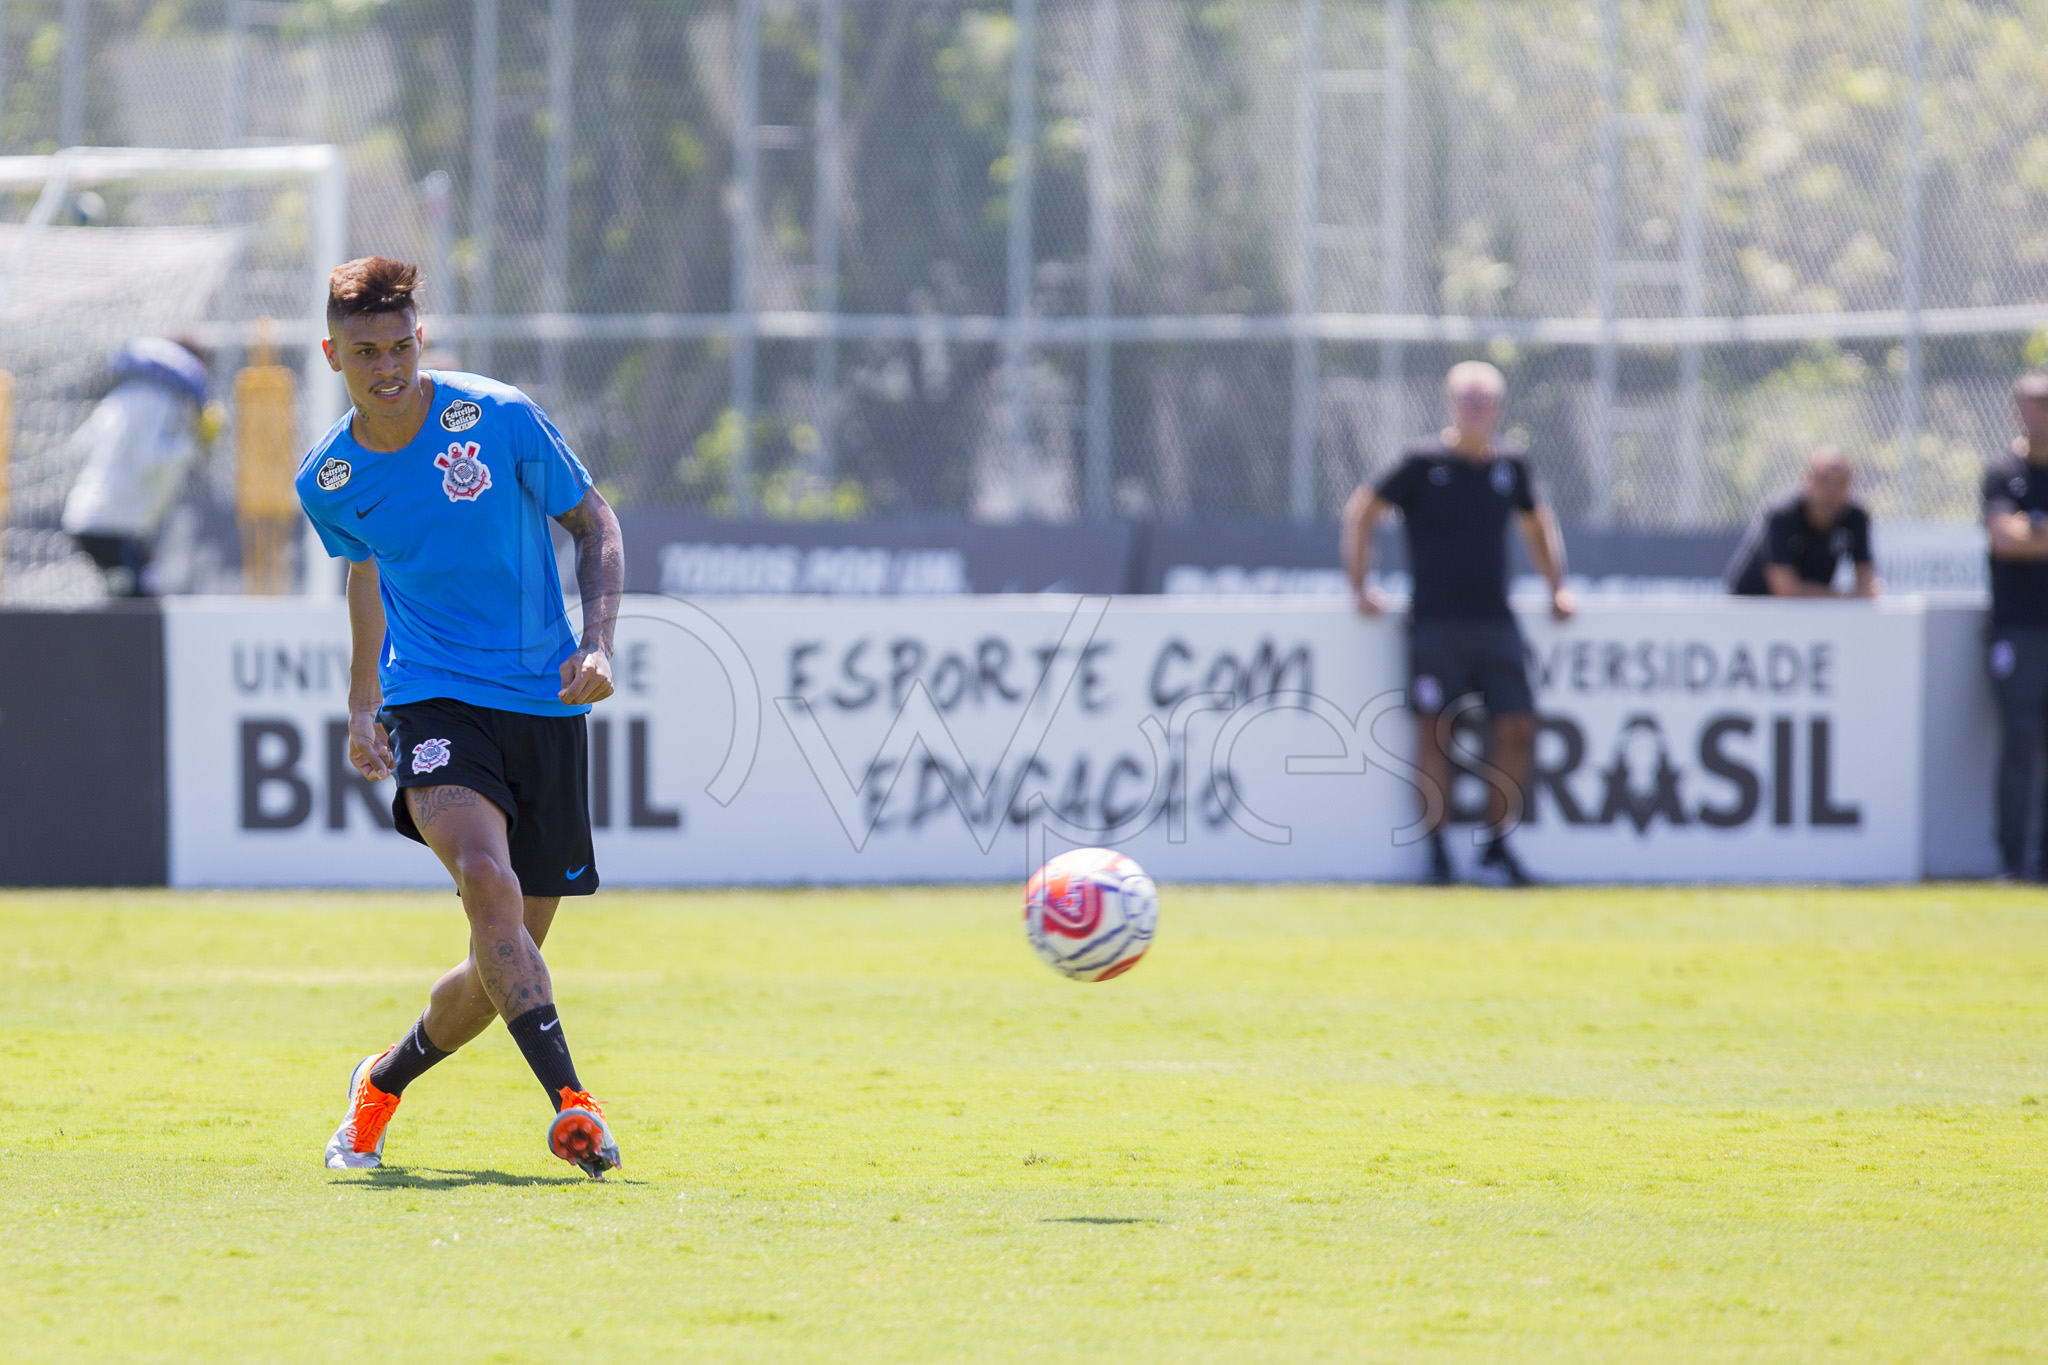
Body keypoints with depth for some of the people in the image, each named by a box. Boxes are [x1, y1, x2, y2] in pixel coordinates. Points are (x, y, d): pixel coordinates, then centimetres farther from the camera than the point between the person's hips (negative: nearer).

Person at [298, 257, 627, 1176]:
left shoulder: (499, 419, -8)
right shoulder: (328, 481, 0)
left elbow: (594, 525, 3)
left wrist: (597, 643, -11)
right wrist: (363, 700, 16)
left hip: (543, 703, 1)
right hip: (432, 698, -1)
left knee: (506, 961, 5)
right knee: (488, 879, -31)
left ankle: (382, 1084, 33)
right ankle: (569, 1100, -37)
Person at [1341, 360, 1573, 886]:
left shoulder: (1509, 469, 11)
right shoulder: (1423, 463, -2)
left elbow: (1537, 524, 28)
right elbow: (1361, 512, 3)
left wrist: (1557, 588, 22)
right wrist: (1359, 586, -3)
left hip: (1495, 622, 4)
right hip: (1435, 622, -4)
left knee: (1517, 726, -4)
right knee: (1435, 730, -6)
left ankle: (1498, 844, 7)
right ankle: (1436, 851, 1)